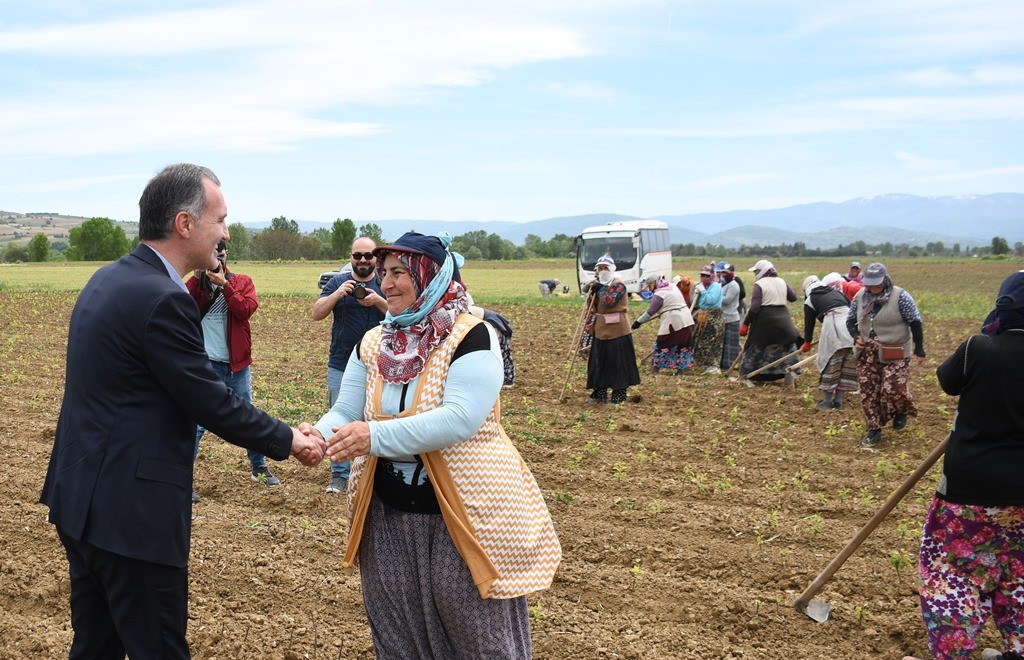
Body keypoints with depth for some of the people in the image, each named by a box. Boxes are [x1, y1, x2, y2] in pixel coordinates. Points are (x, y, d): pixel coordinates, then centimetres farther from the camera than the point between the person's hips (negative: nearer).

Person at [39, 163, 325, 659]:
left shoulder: (107, 279, 9)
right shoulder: (161, 300, -20)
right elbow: (213, 404, -15)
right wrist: (289, 440, -2)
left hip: (81, 499, 9)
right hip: (130, 510, -9)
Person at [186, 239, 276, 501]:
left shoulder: (242, 281, 5)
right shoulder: (195, 283, 2)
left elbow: (246, 309, -13)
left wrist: (223, 284, -18)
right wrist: (197, 276, -19)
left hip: (238, 365, 3)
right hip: (206, 365, -2)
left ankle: (259, 468, 32)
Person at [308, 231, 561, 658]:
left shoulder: (471, 337, -14)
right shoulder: (372, 344, 5)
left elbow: (461, 417, -26)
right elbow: (346, 413, 2)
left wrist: (375, 436, -31)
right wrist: (319, 435, -21)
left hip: (464, 516, -5)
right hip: (388, 515, 6)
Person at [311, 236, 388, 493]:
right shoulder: (338, 282, 6)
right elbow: (316, 314, -2)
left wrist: (379, 301, -22)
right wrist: (338, 294, -17)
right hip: (341, 365, 1)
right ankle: (339, 474, 12)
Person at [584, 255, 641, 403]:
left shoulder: (618, 285, -12)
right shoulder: (599, 285, 14)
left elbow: (609, 301, -25)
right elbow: (594, 307, 20)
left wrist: (599, 289, -17)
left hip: (617, 330, -8)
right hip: (601, 329, 8)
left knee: (618, 362, -2)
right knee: (598, 361, 10)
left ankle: (619, 395, 5)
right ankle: (599, 394, 18)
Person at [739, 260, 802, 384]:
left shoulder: (759, 284, -10)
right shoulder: (781, 282, 6)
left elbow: (754, 307, -16)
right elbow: (793, 297, 16)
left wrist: (745, 324, -12)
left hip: (764, 319, -3)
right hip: (782, 318, 3)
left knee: (755, 346, 11)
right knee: (789, 345, 16)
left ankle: (745, 374, 20)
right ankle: (790, 371, 4)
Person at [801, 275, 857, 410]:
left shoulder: (810, 300, 15)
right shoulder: (836, 292, 29)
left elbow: (809, 323, 18)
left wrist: (807, 343, 32)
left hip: (833, 326, -5)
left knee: (829, 363, 7)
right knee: (848, 364, 11)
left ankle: (827, 401, 9)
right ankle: (838, 401, 15)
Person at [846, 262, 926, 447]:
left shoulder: (900, 296, -12)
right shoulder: (860, 296, 3)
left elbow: (915, 322, -8)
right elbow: (850, 320, 15)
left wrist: (919, 348, -9)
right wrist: (856, 336, -5)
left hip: (895, 355, -5)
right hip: (867, 354, 5)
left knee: (894, 389, -14)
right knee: (868, 392, 3)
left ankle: (901, 412, 21)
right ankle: (874, 430, 16)